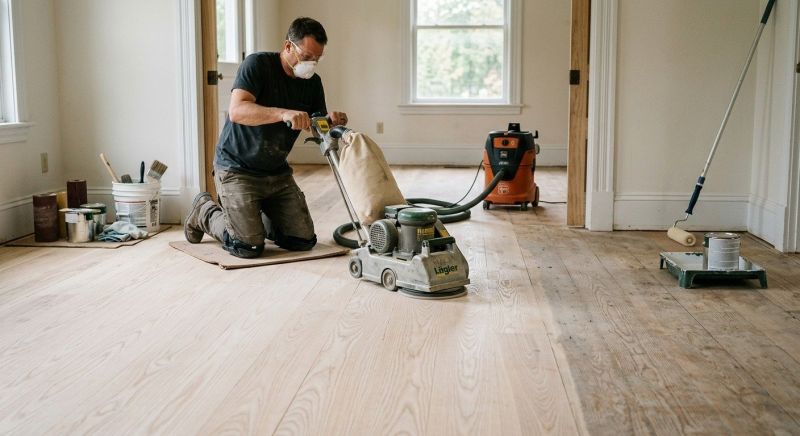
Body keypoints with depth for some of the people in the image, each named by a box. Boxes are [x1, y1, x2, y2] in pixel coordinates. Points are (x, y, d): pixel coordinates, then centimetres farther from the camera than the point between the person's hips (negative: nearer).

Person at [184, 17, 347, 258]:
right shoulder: (257, 64, -15)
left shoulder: (312, 83, 3)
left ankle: (256, 216, 28)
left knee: (304, 240, 0)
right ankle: (204, 211, 15)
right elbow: (236, 111, -30)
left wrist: (331, 122, -20)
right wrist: (284, 114, -43)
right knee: (249, 247, -14)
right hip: (237, 168, -6)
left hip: (277, 172, 7)